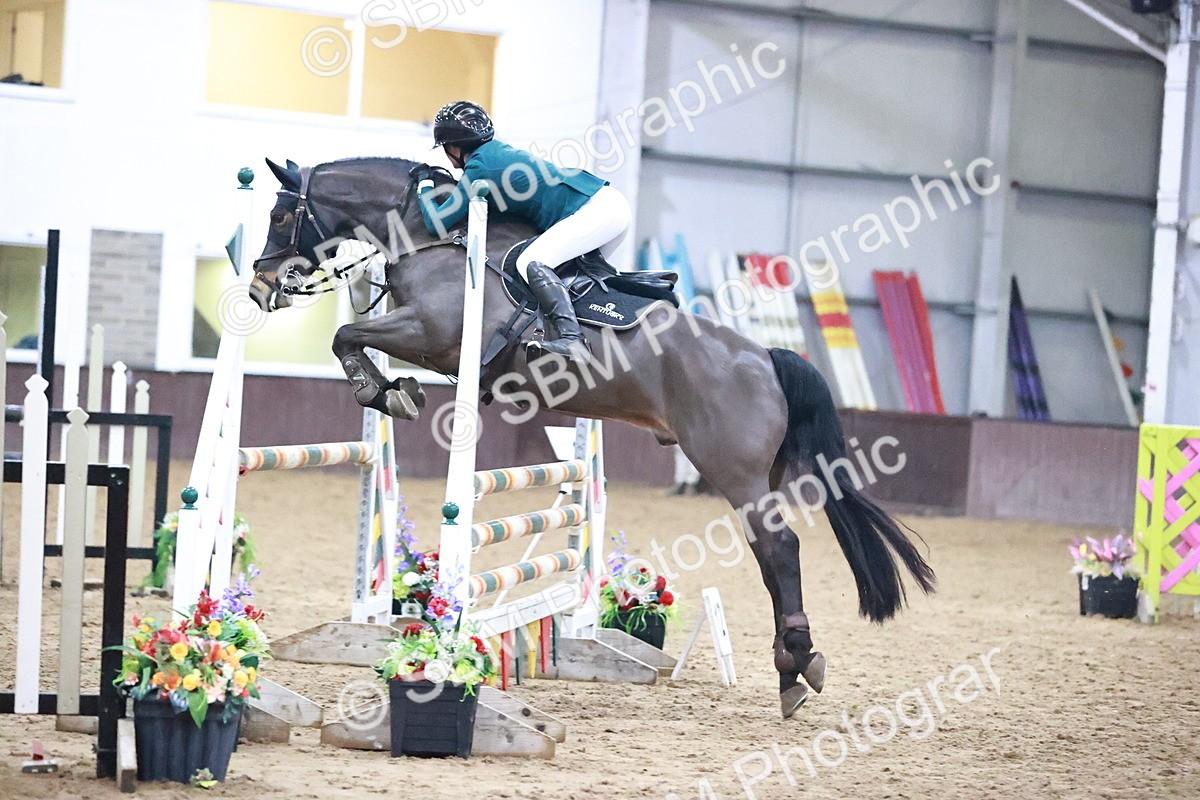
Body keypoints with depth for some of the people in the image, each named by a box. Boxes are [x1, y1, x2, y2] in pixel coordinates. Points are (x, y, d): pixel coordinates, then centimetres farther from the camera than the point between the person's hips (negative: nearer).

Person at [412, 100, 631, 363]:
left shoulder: (479, 168, -7)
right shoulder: (498, 152, 19)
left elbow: (437, 223, -6)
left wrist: (424, 182, 9)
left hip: (597, 210, -10)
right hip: (611, 203, 10)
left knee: (532, 262, -24)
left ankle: (570, 339, -41)